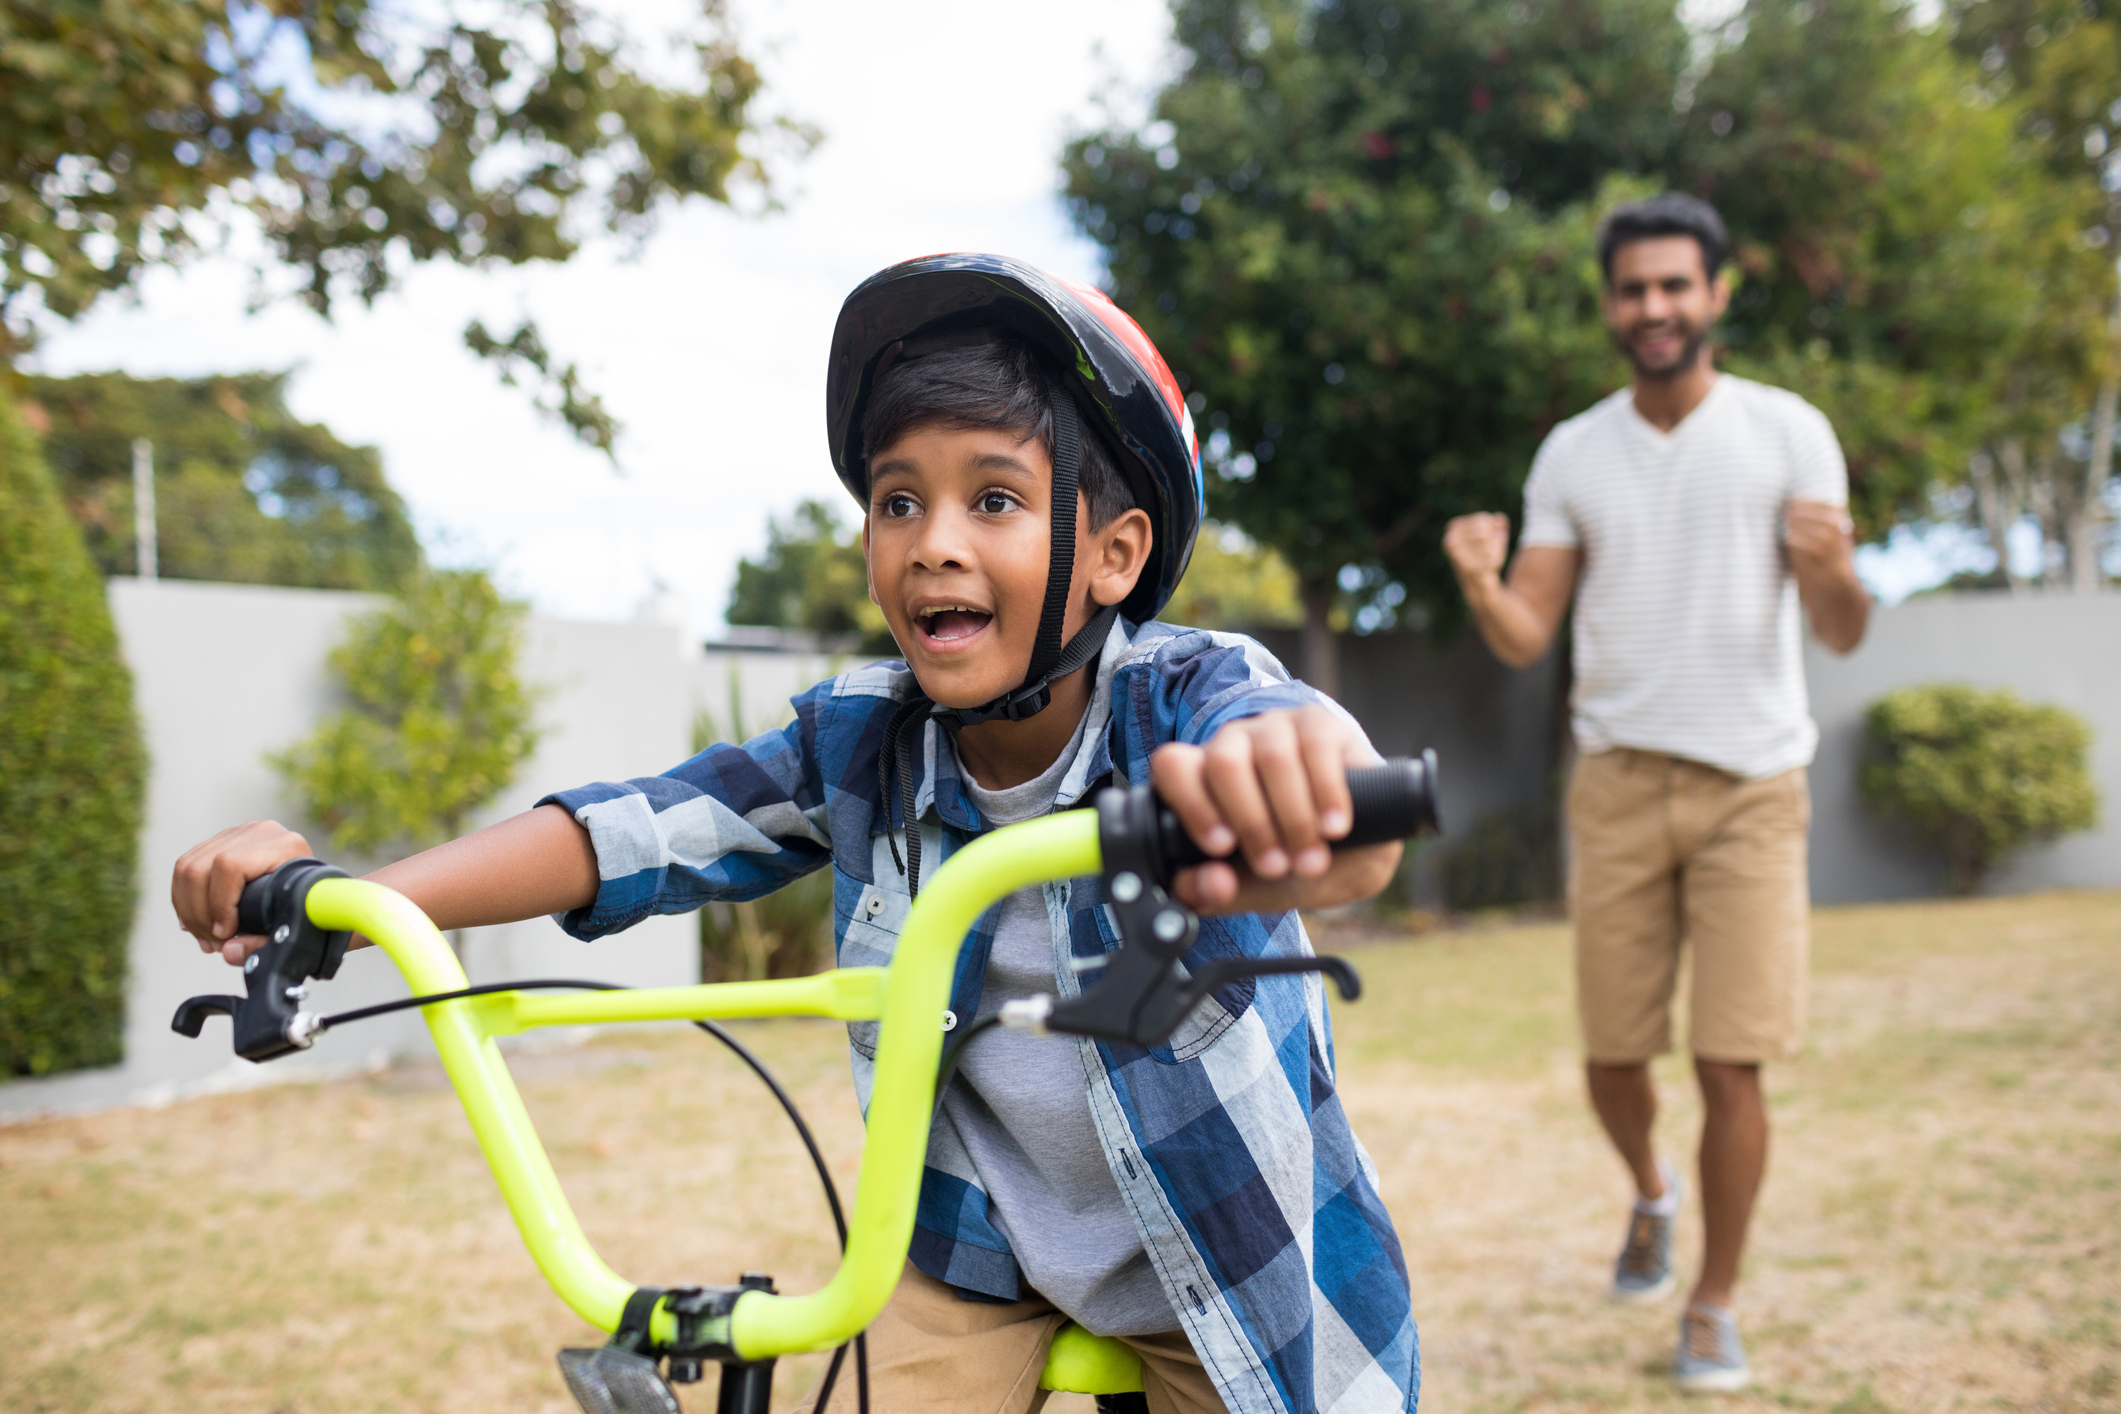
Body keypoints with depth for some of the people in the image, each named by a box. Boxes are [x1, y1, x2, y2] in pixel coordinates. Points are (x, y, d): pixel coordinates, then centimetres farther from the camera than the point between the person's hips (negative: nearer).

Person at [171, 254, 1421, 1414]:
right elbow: (636, 831, -20)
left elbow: (1321, 782, -46)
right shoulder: (859, 740, -14)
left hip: (1223, 1255, -2)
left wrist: (1285, 778, -72)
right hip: (973, 1245, 2)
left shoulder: (1193, 696, -24)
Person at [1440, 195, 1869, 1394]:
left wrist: (1834, 566, -28)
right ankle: (1651, 1194, 40)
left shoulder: (1787, 431, 0)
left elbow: (1843, 634, -5)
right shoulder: (1571, 453, 6)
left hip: (1752, 787, -2)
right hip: (1618, 784, 2)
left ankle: (1716, 1307, 17)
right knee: (1614, 1059, 7)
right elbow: (1527, 639, 3)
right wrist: (1480, 584, -20)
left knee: (1733, 1066, -4)